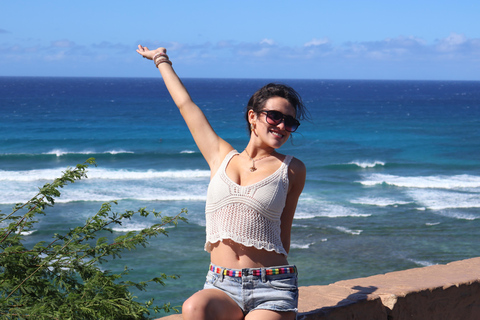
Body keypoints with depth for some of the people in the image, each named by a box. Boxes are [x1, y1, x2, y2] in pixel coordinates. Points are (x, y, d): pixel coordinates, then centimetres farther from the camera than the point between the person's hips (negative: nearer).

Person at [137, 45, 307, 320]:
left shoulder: (292, 170, 7)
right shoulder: (221, 157, 12)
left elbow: (283, 229, 15)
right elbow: (186, 104, 22)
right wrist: (162, 60, 34)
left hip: (270, 289, -2)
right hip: (222, 286, 2)